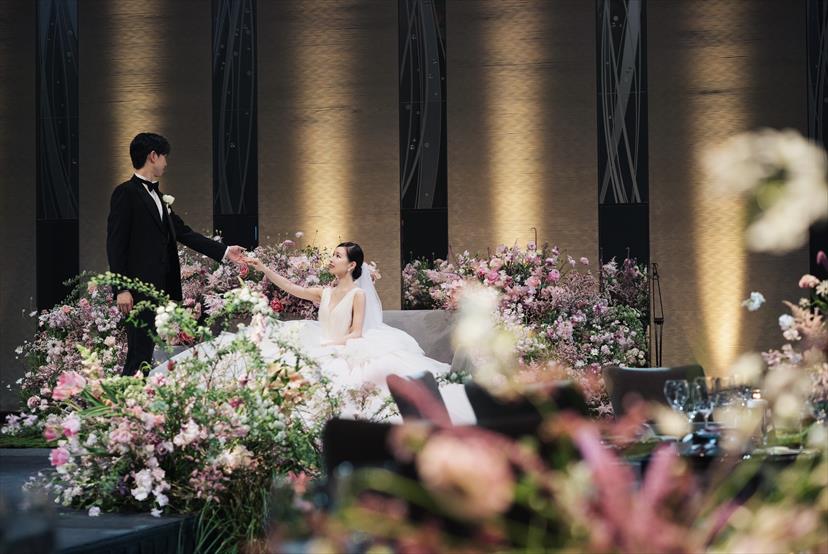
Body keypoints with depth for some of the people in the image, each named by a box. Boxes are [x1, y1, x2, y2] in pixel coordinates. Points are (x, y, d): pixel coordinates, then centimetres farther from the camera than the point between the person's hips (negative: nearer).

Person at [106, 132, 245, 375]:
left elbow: (183, 232, 18)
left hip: (162, 289, 8)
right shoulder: (126, 193, -8)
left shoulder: (157, 196, 18)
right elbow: (116, 243, -12)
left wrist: (224, 251, 12)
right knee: (140, 355, -9)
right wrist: (121, 289, -18)